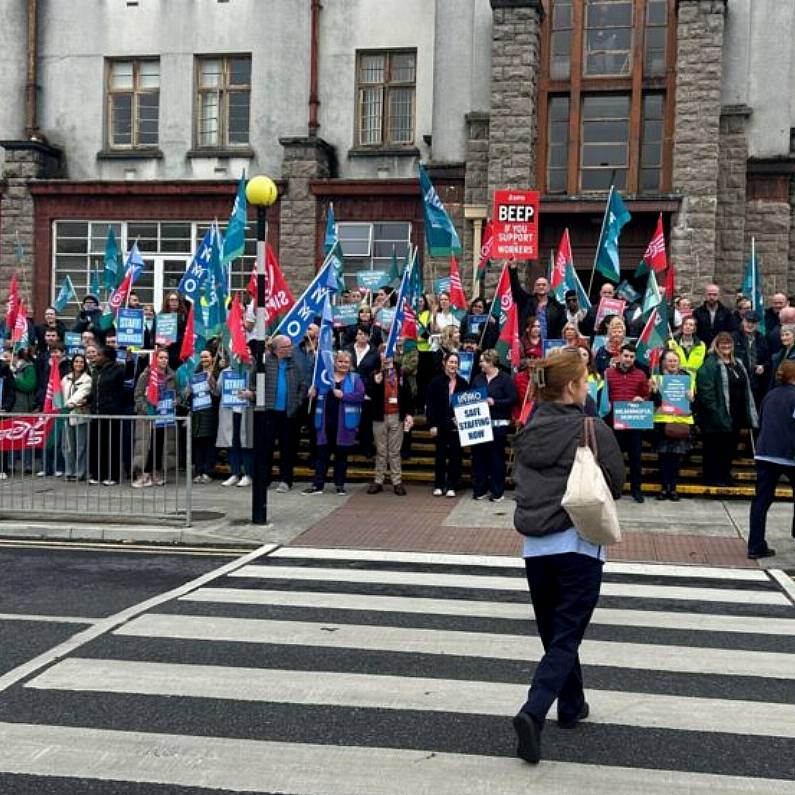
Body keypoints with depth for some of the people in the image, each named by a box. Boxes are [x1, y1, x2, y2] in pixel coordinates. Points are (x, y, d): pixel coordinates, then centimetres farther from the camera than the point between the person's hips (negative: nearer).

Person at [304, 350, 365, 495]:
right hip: (325, 423, 1)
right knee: (322, 454, 3)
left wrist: (343, 395, -17)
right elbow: (314, 393, 10)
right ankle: (317, 484, 7)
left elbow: (360, 396, -9)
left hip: (344, 424, -1)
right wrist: (312, 391, -12)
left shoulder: (355, 379, 4)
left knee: (342, 455, 7)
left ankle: (340, 485, 16)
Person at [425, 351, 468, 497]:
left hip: (457, 425, 1)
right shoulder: (436, 382, -1)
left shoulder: (463, 383, 4)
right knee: (440, 455, 5)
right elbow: (429, 405, -3)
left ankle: (451, 486, 11)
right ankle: (438, 486, 15)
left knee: (455, 456, 3)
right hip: (440, 425, -1)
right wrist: (432, 425, -8)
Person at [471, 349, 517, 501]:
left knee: (496, 457, 1)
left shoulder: (505, 378, -4)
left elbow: (513, 400, -9)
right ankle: (480, 490, 15)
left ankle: (497, 492, 9)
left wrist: (494, 402, -17)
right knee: (478, 456, 5)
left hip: (498, 424, -5)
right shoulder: (478, 378, 12)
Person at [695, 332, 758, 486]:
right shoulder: (710, 364, -9)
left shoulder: (738, 364, 17)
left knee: (731, 445, 14)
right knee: (714, 447, 0)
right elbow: (705, 390, -16)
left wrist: (747, 413, 14)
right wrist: (714, 409, -22)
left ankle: (725, 474, 26)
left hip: (736, 415, 8)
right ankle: (712, 477, 9)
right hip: (717, 415, -8)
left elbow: (745, 389, 20)